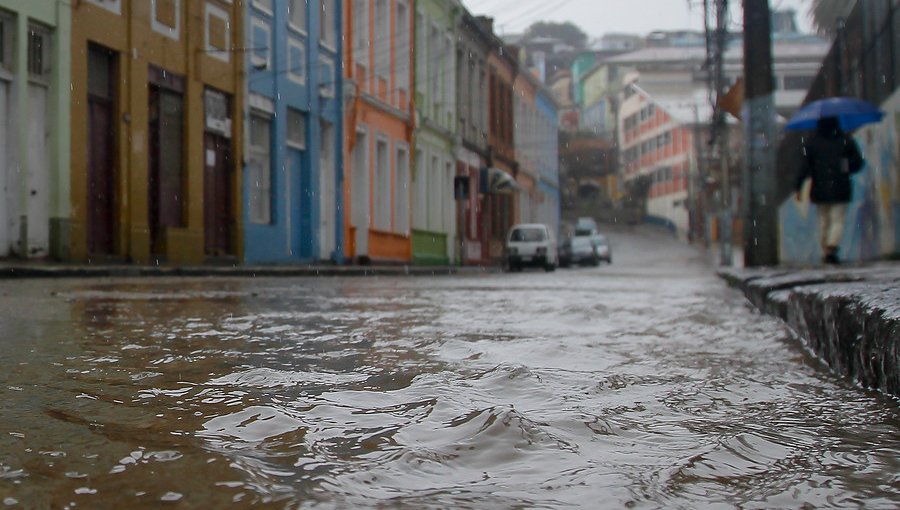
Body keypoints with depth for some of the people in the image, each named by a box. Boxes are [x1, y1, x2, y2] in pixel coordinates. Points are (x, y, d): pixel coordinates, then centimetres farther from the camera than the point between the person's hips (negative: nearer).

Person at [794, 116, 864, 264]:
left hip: (819, 189, 1)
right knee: (838, 220, -2)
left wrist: (798, 187, -6)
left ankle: (825, 252, 15)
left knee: (823, 221, 12)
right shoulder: (845, 140, 2)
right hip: (840, 188, -1)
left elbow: (805, 166, -7)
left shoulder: (811, 142, 0)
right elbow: (858, 162, 5)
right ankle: (832, 249, -22)